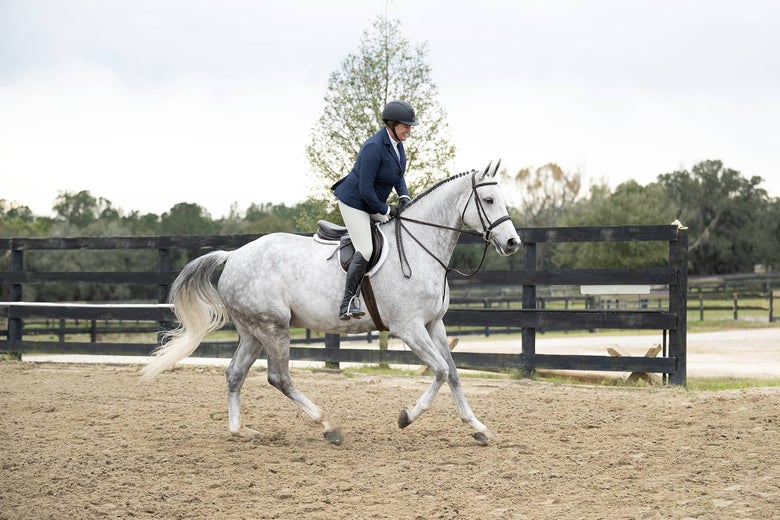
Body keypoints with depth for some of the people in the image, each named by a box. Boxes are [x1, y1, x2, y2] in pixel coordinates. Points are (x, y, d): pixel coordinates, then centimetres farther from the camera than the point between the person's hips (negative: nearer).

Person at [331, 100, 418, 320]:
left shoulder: (397, 143, 0)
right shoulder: (374, 147, -28)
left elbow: (398, 175, 16)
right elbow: (365, 189, -27)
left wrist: (404, 196, -2)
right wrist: (385, 211, -17)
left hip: (375, 203, 10)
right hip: (355, 202, -10)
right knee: (365, 251, -21)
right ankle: (347, 304, -17)